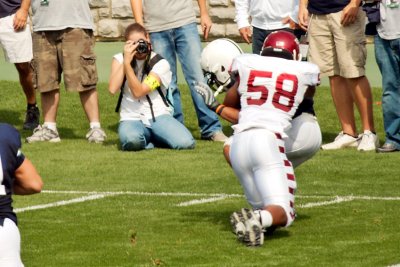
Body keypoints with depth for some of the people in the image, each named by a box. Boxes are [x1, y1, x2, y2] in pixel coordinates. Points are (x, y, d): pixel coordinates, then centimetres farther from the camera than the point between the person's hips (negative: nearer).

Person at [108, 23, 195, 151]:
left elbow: (138, 92, -14)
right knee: (131, 141, -39)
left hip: (158, 116, 1)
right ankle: (147, 139, -1)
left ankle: (149, 138, 5)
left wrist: (127, 64, -19)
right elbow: (112, 89, -13)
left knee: (186, 143, -26)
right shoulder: (120, 59, 5)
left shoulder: (160, 64, -2)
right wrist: (126, 61, -15)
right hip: (132, 118, -1)